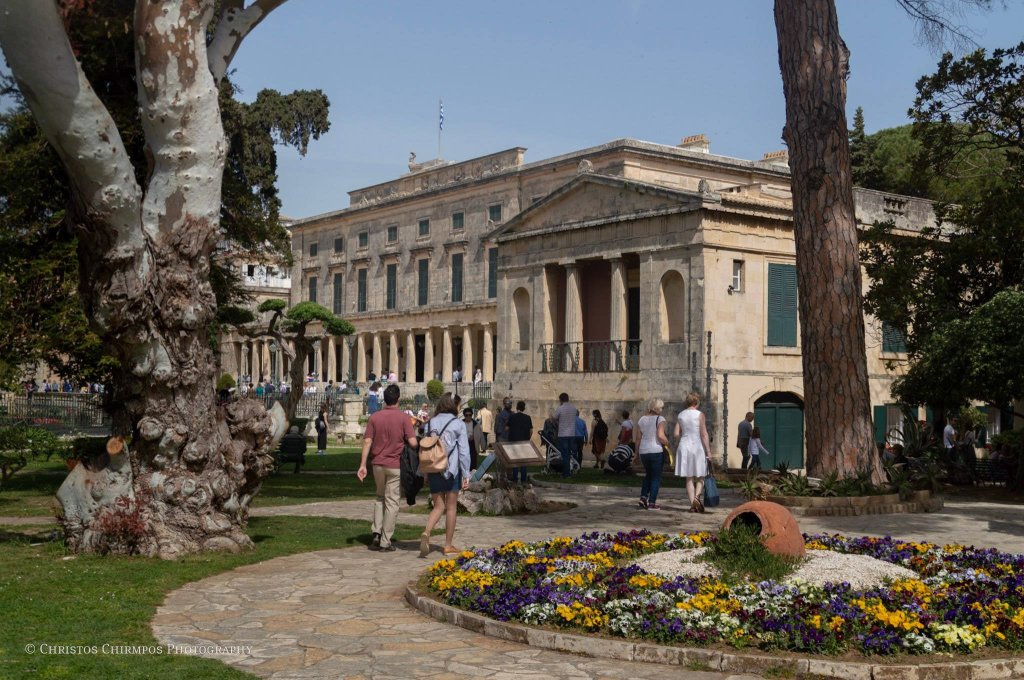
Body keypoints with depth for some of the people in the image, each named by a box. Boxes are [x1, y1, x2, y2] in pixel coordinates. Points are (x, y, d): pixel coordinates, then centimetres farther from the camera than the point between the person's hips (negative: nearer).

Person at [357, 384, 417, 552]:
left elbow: (367, 442, -2)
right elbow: (413, 442, -15)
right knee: (391, 502, 4)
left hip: (378, 464, 3)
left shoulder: (374, 417, 1)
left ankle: (376, 533, 8)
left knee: (380, 497, 22)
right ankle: (385, 542, 5)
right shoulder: (403, 418, -9)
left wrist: (363, 465, 0)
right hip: (396, 465, -3)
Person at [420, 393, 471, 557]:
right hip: (452, 470, -3)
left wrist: (426, 473, 14)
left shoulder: (430, 423, 4)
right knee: (451, 507, 8)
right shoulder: (458, 424, -6)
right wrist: (466, 474, -4)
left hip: (434, 470, 3)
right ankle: (448, 545, 13)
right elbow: (464, 451, -8)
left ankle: (426, 533, -17)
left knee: (438, 507, 9)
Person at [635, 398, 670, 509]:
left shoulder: (641, 420, 8)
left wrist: (637, 453, 15)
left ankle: (643, 498, 7)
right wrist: (667, 443, -3)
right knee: (656, 477, 5)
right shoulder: (660, 419, -8)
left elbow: (638, 438, 8)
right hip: (657, 451, -5)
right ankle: (652, 502, 1)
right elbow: (660, 436, -20)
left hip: (643, 451, 5)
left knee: (648, 475, 21)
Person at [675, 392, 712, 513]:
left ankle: (692, 504, 5)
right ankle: (697, 496, -16)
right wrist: (708, 450, -7)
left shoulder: (681, 415, 5)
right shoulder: (699, 414, -7)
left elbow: (676, 434, 4)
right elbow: (704, 434, -10)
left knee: (689, 478, 8)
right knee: (700, 476, 8)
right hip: (698, 447, -4)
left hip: (684, 447, 4)